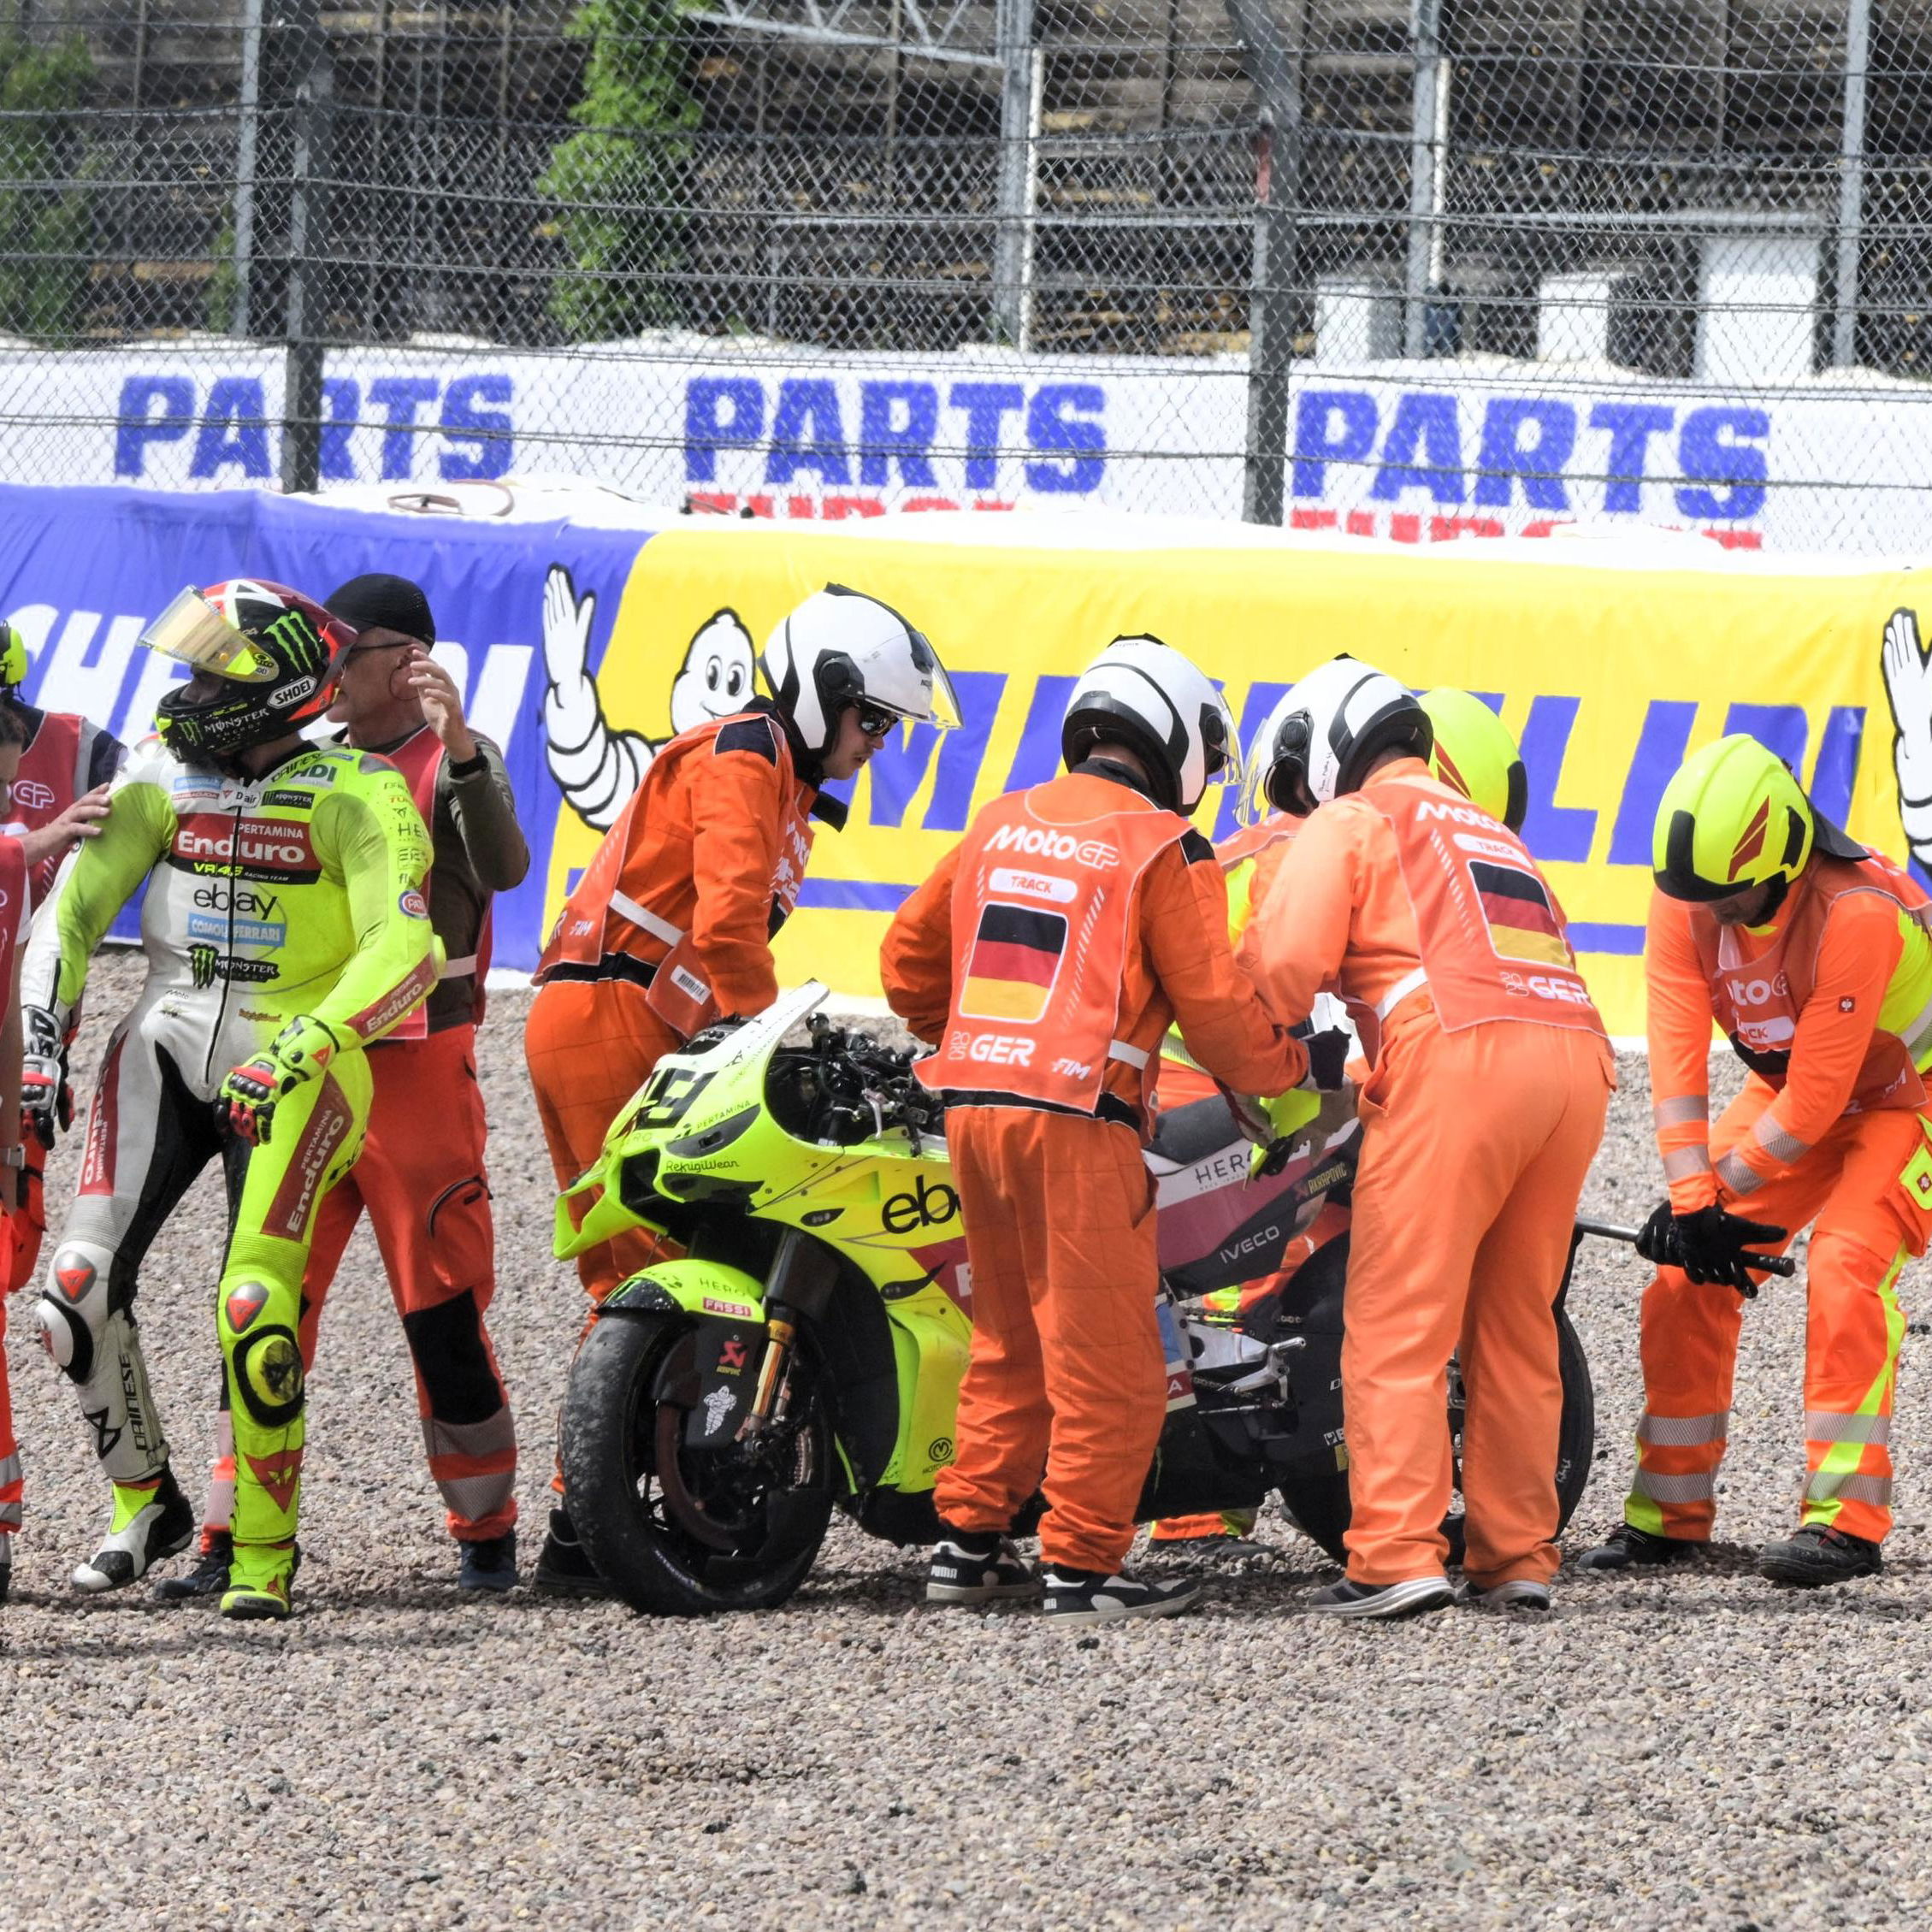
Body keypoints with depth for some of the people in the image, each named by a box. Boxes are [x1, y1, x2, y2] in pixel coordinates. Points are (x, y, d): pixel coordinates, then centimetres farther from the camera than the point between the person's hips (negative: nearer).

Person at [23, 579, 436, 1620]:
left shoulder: (356, 792, -8)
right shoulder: (162, 772, 5)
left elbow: (403, 951, -18)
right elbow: (73, 906, 6)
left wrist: (304, 1048, -31)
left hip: (297, 1064, -5)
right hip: (166, 1045, 5)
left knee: (255, 1308, -19)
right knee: (78, 1288, -8)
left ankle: (264, 1554, -7)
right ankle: (145, 1499, 12)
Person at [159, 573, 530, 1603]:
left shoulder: (450, 762, -3)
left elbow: (503, 867, -22)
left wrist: (459, 749, -35)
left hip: (417, 1064, -6)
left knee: (442, 1304, -3)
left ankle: (487, 1528, 10)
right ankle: (235, 1537, 2)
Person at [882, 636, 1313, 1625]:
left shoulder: (1001, 824, 16)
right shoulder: (1163, 849, -3)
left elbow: (908, 959, 23)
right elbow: (1214, 1006, -5)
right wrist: (1296, 1067, 12)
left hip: (969, 1101, 7)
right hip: (1075, 1117, -7)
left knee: (1010, 1340, 18)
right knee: (1107, 1357, -1)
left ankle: (969, 1541, 19)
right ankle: (1082, 1565, -3)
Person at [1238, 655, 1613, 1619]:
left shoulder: (1348, 824, 12)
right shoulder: (1488, 830, 35)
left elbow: (1286, 960, -2)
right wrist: (1372, 1078, 32)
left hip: (1458, 1053, -7)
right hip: (1579, 1059, 7)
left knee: (1398, 1328, -7)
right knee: (1515, 1327, 13)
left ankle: (1396, 1557, -16)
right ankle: (1516, 1557, 11)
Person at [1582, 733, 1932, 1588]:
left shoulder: (1856, 914, -36)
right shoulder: (1683, 903, -18)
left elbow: (1817, 1098, -32)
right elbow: (1678, 1060, -18)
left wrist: (1718, 1191, -23)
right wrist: (1690, 1196, -26)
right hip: (1793, 1090, 6)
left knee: (1846, 1265, -26)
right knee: (1687, 1271, -3)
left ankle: (1846, 1517, -25)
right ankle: (1670, 1510, 9)